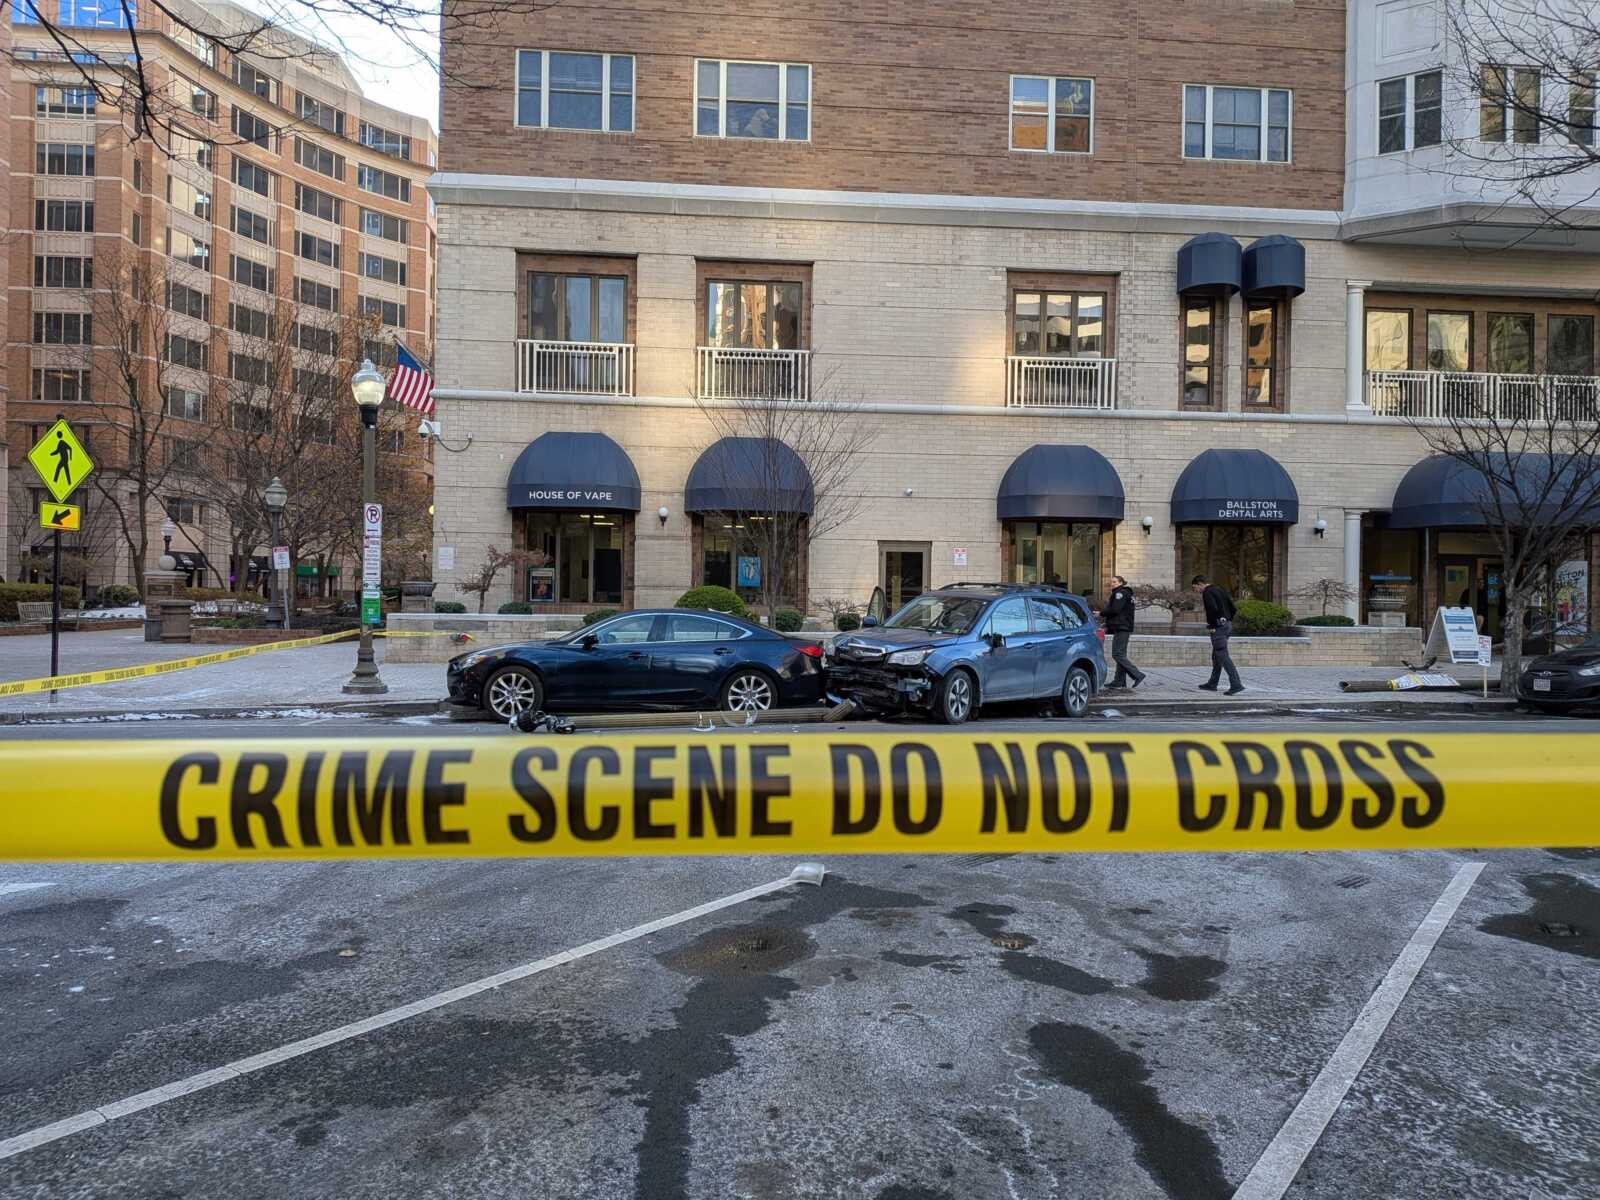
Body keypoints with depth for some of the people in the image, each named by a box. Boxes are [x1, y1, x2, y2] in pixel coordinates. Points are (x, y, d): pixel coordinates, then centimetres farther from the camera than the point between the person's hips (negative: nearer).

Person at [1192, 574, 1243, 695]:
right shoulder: (1219, 590, 18)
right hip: (1227, 626, 10)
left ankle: (1236, 684, -17)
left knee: (1223, 656, -11)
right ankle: (1212, 684, 24)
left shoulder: (1207, 593, -11)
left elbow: (1213, 609, -26)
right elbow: (1232, 608, 18)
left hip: (1218, 628, -10)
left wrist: (1212, 625, -16)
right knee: (1216, 656, 17)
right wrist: (1228, 621, 16)